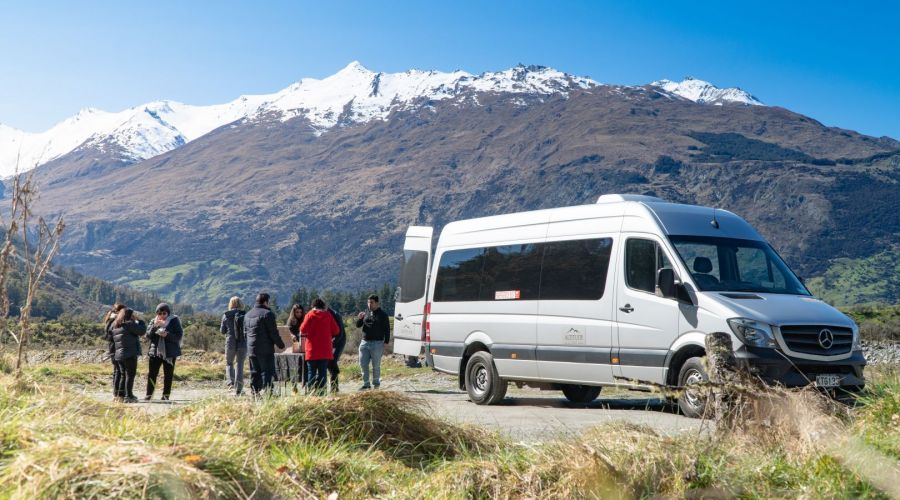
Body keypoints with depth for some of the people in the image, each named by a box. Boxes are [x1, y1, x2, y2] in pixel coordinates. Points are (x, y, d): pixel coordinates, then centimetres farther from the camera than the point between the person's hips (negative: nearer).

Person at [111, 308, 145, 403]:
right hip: (130, 354, -8)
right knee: (130, 375, -3)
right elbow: (141, 330, -12)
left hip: (119, 354, 8)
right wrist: (139, 320, 1)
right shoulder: (129, 324, -13)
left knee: (123, 374, 17)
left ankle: (120, 395, 18)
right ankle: (128, 396, -5)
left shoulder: (115, 326, 13)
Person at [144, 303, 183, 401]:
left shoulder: (174, 321, -3)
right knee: (152, 374, -2)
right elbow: (148, 336, -1)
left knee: (168, 375, 5)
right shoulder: (154, 321, 6)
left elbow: (179, 335, -9)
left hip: (170, 352, -2)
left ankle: (166, 395, 13)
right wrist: (154, 326, -17)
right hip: (155, 352, 2)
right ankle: (149, 395, 7)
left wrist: (167, 335, -23)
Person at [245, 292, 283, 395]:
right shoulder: (267, 313, -11)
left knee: (254, 372, 11)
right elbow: (273, 332, -13)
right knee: (267, 371, -4)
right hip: (266, 349, -7)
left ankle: (255, 393, 11)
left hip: (251, 348, 7)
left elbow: (245, 332, 19)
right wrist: (280, 344, -2)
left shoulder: (248, 315, 14)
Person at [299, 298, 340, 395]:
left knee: (311, 372, 3)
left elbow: (303, 330, -11)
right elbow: (336, 331, 4)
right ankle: (321, 392, 0)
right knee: (322, 372, 5)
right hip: (325, 349, 2)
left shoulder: (310, 315, -2)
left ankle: (311, 392, -3)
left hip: (312, 350, -2)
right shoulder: (328, 315, 5)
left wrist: (304, 333, 11)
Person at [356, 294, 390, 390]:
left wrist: (386, 343, -8)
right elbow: (358, 325, 15)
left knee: (376, 365, 1)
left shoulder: (382, 315, 0)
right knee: (363, 364, 2)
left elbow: (387, 330, -1)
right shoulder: (366, 313, 13)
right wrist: (359, 318, -7)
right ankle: (366, 384, 10)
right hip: (365, 342, 5)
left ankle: (376, 383, 13)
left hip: (377, 343, -5)